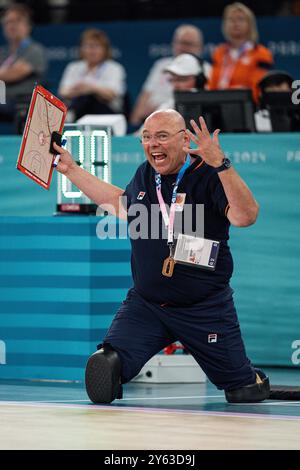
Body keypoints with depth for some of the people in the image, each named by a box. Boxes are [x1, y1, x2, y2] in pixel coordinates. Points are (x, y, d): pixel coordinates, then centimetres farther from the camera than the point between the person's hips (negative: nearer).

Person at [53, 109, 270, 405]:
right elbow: (122, 204, 29)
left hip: (204, 310, -4)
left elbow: (246, 217, -31)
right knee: (101, 375, -18)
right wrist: (70, 169, 30)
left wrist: (221, 165, -41)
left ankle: (258, 380, 41)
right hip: (144, 304, 4)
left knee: (246, 392, 8)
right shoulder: (144, 175, 5)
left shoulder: (208, 176, -13)